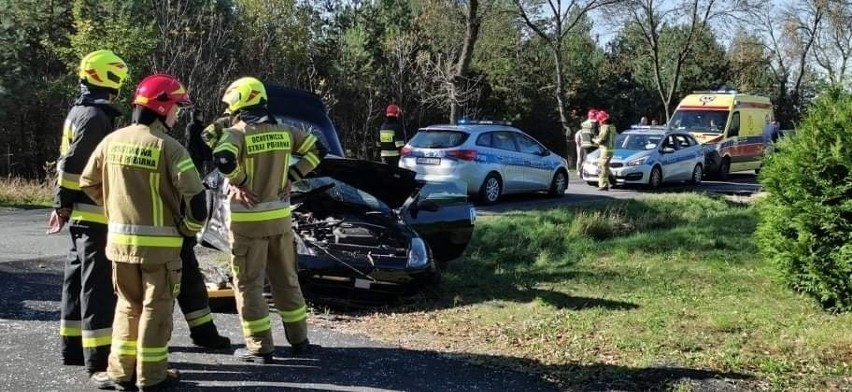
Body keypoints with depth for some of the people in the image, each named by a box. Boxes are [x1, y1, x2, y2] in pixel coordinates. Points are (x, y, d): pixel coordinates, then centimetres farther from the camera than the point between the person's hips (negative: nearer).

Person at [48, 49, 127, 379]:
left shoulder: (79, 111, 17)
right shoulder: (95, 116, -16)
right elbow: (73, 166, -20)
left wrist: (64, 205, 21)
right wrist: (64, 205, -11)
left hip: (82, 213, 10)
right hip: (95, 213, -10)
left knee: (78, 280, 15)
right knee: (98, 286, -8)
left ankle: (74, 347, 25)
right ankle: (98, 357, -6)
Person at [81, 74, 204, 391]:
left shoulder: (112, 141, 3)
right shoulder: (168, 147, -14)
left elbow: (89, 183, 13)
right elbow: (194, 195, -18)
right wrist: (191, 228, -1)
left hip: (120, 239, 5)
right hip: (160, 242, -5)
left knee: (128, 304, 18)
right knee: (156, 307, 6)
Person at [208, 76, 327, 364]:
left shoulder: (237, 133, -12)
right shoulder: (284, 131, 4)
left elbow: (223, 160, -31)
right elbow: (317, 150, 10)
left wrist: (239, 182, -13)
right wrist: (291, 177, 8)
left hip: (249, 220, -5)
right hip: (280, 217, 5)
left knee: (248, 285, 5)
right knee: (286, 280, 17)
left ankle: (260, 348, 6)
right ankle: (299, 340, 23)